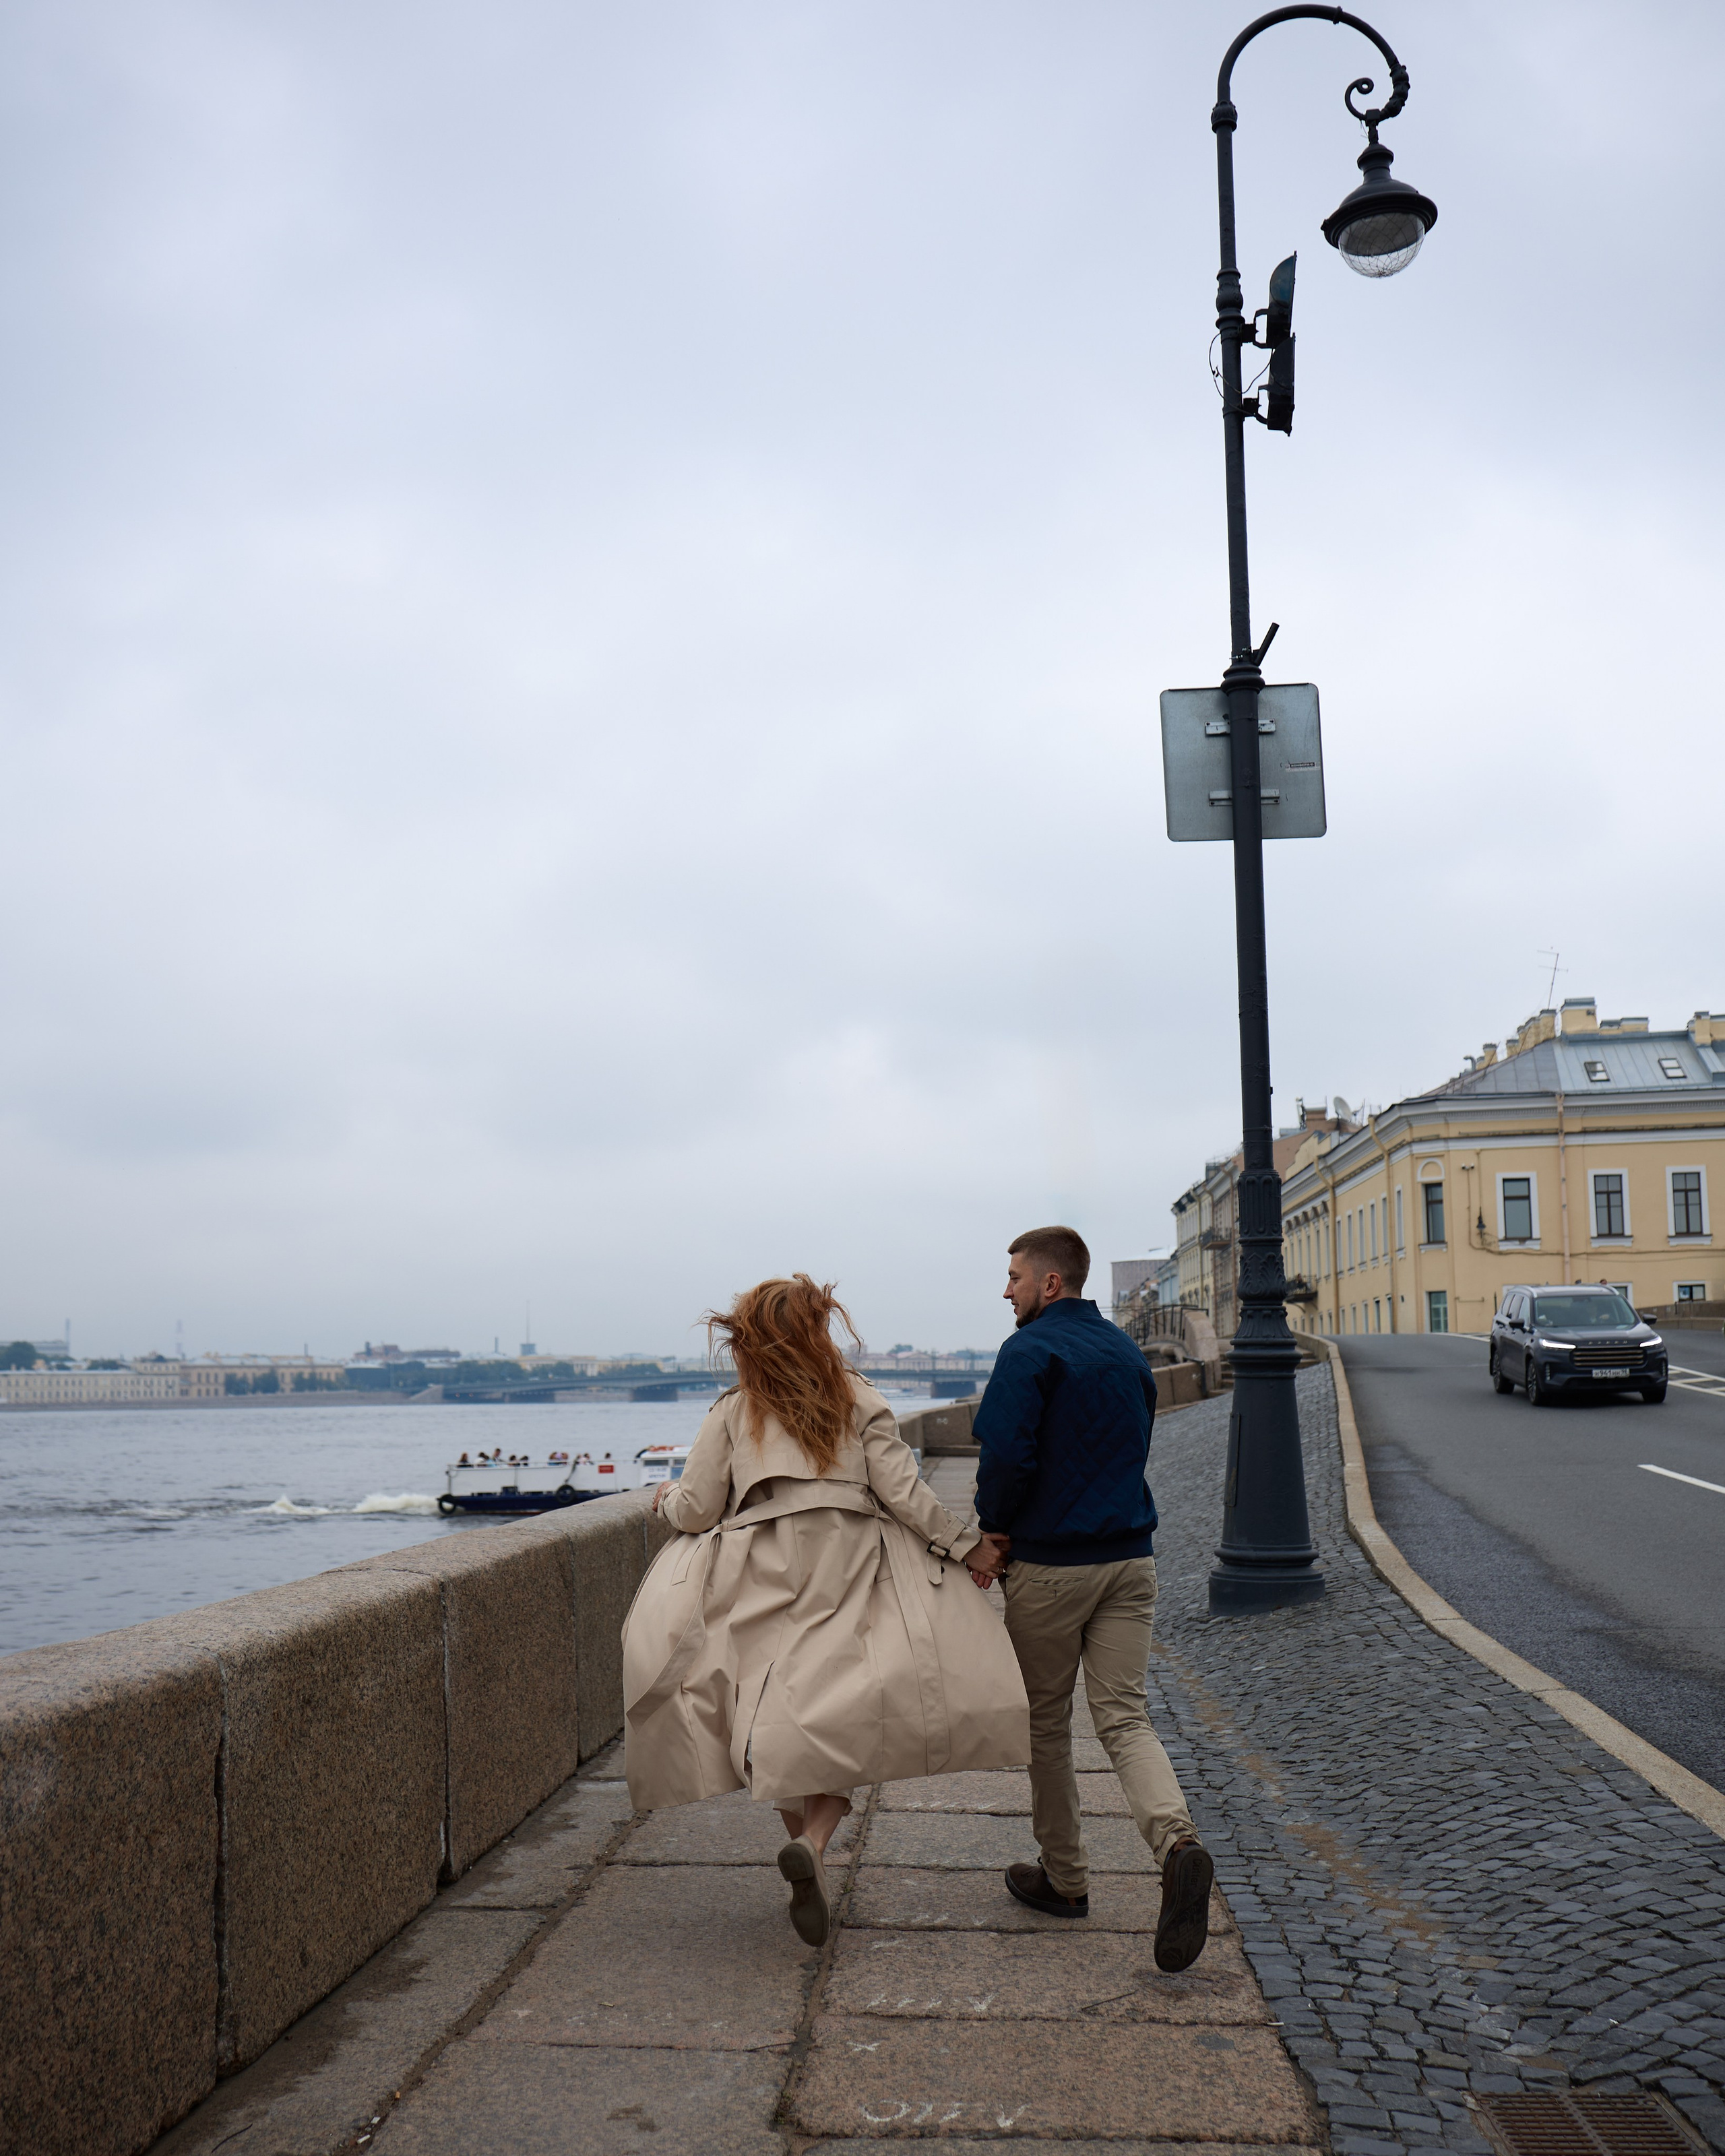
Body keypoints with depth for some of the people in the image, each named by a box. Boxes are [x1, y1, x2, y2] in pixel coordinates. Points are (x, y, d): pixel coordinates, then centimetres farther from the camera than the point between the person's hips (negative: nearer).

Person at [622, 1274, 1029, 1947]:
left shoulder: (733, 1413, 5)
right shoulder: (860, 1402, 5)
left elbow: (697, 1512, 4)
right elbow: (902, 1492, -1)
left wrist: (667, 1497, 26)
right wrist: (968, 1544, 8)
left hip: (763, 1581, 1)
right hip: (848, 1574, 0)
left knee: (781, 1721, 11)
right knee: (840, 1717, 2)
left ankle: (808, 1862, 12)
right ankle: (813, 1842, -20)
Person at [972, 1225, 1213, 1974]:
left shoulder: (1030, 1351, -12)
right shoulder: (1127, 1352, 12)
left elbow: (1005, 1454, -23)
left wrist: (994, 1523, -4)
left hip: (1049, 1567, -5)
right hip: (1129, 1560, 6)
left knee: (1045, 1725, 11)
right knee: (1124, 1718, 3)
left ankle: (1064, 1878, 22)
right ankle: (1177, 1842, -21)